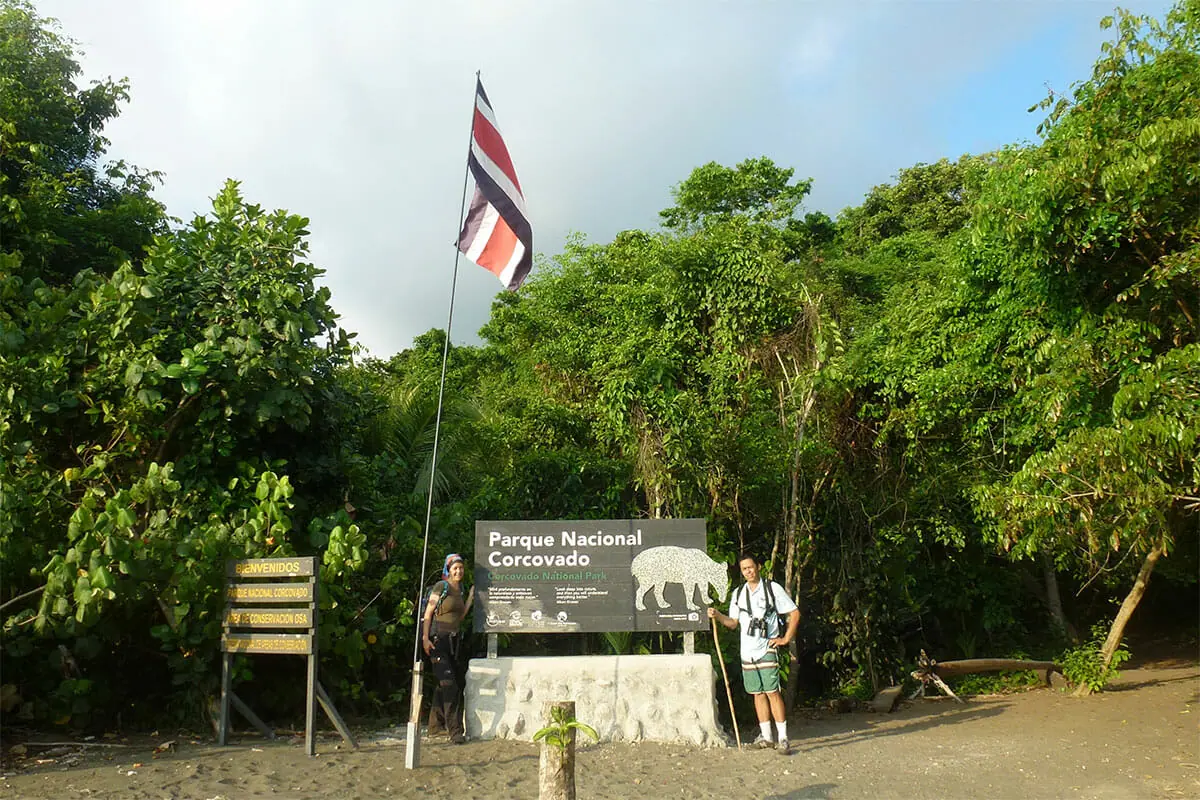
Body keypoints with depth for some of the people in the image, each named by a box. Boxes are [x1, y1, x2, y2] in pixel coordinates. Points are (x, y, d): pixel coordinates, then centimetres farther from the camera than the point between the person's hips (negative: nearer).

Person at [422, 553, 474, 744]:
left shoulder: (460, 590, 15)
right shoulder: (441, 587, -6)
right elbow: (428, 613, -8)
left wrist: (470, 598, 11)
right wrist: (425, 638, -16)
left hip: (454, 640, 8)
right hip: (438, 639, -8)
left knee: (457, 684, 9)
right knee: (449, 684, -12)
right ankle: (455, 731, -10)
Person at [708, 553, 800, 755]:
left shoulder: (772, 588, -3)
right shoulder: (738, 593, 12)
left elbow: (795, 613, 0)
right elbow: (733, 622, 16)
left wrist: (786, 638, -4)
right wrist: (717, 615, -2)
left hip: (767, 649, -5)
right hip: (747, 651, 5)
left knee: (772, 691, -11)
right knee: (757, 693, 9)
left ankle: (783, 738, -7)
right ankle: (765, 736, 18)